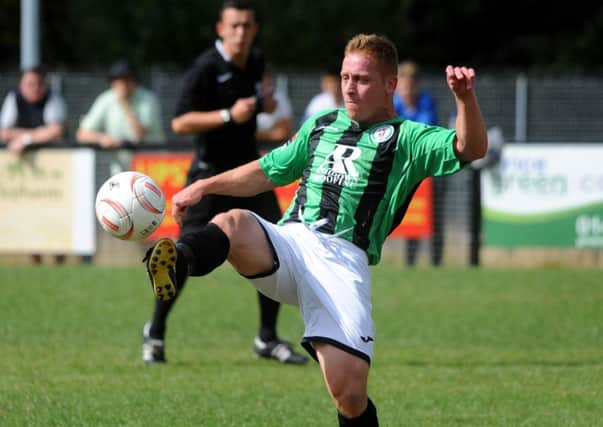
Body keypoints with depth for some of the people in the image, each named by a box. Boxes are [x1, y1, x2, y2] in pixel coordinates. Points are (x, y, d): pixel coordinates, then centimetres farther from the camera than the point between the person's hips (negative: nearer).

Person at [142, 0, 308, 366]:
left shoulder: (257, 62, 7)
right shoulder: (207, 68, -15)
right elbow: (180, 123, -20)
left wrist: (264, 104, 7)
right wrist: (229, 115, -28)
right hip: (211, 174, -6)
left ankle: (267, 338, 10)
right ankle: (155, 332, 12)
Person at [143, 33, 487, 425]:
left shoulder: (406, 138, 11)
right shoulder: (322, 125, 28)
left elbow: (471, 149, -6)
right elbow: (268, 172, 38)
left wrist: (465, 98, -24)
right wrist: (205, 187, 31)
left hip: (343, 258, -3)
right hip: (288, 243, 4)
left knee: (350, 394, -17)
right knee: (234, 223, -33)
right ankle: (178, 263, -65)